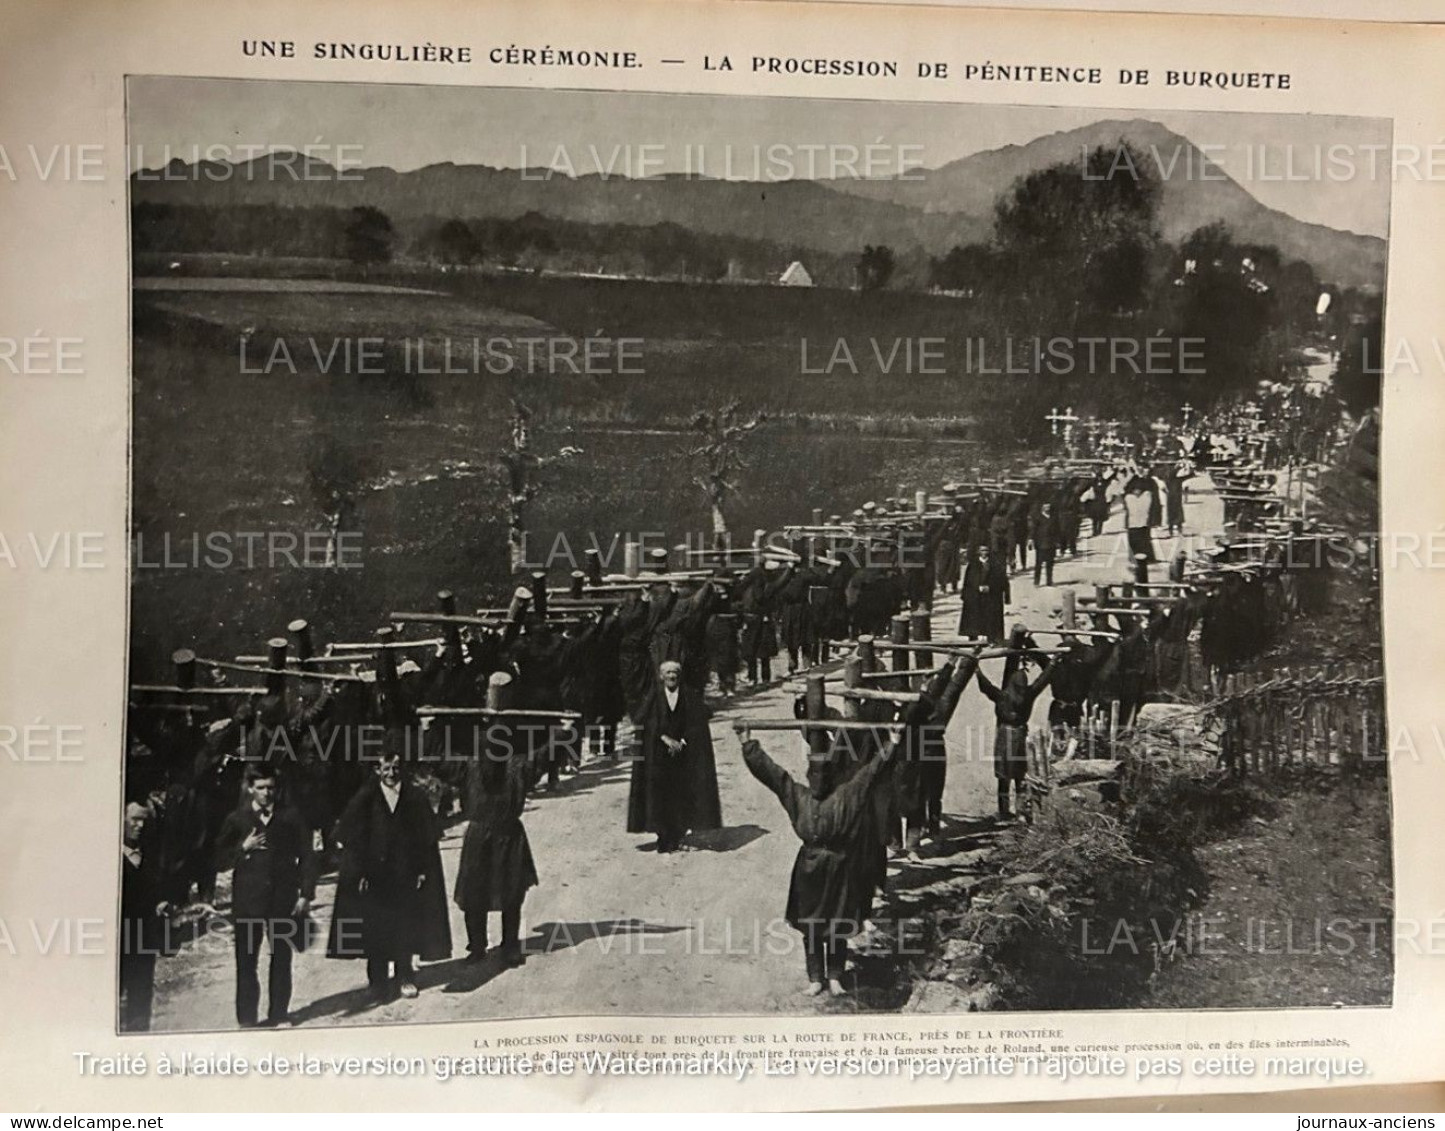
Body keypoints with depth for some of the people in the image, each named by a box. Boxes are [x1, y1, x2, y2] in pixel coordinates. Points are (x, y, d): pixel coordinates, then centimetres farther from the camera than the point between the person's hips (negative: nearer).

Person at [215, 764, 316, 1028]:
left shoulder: (291, 818, 6)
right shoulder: (236, 820, 6)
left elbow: (306, 857, 7)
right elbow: (220, 862, 5)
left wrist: (306, 895, 0)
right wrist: (244, 848, -11)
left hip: (284, 901, 1)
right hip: (247, 902, -1)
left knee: (282, 960, 7)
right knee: (246, 961, 0)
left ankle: (279, 1014, 19)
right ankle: (246, 1019, 10)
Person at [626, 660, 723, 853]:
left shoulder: (691, 696, 5)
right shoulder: (652, 697, 5)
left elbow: (697, 724, 0)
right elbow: (648, 722, -4)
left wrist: (681, 742, -12)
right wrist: (665, 738, -16)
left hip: (684, 753, 1)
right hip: (657, 754, 0)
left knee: (681, 794, -2)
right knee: (659, 795, -4)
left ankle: (677, 836, 7)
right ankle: (664, 838, 2)